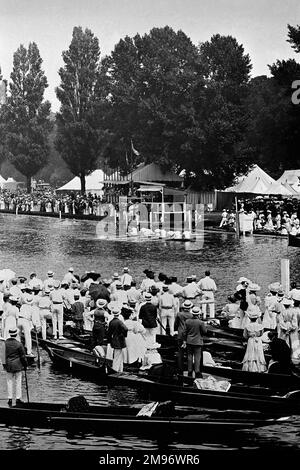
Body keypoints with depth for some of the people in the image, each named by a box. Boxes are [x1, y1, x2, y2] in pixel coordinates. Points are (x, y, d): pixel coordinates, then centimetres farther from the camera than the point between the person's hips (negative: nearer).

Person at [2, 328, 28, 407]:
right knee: (18, 382, 6)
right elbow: (23, 356, -6)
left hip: (8, 365, 2)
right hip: (18, 366, -2)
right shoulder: (19, 344, -13)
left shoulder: (5, 343, -5)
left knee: (9, 382, 9)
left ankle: (10, 399, 9)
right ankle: (18, 399, 8)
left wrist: (4, 364, 13)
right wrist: (25, 365, 7)